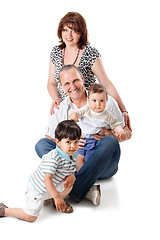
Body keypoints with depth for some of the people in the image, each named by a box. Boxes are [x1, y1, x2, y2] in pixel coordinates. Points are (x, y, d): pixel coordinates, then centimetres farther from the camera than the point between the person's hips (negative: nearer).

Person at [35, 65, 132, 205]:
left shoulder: (106, 102, 0)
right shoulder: (59, 110, 6)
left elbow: (127, 133, 4)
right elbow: (49, 139, 4)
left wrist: (109, 135, -17)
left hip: (103, 166, -2)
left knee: (110, 141, -33)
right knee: (41, 144, -18)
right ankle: (85, 190, -37)